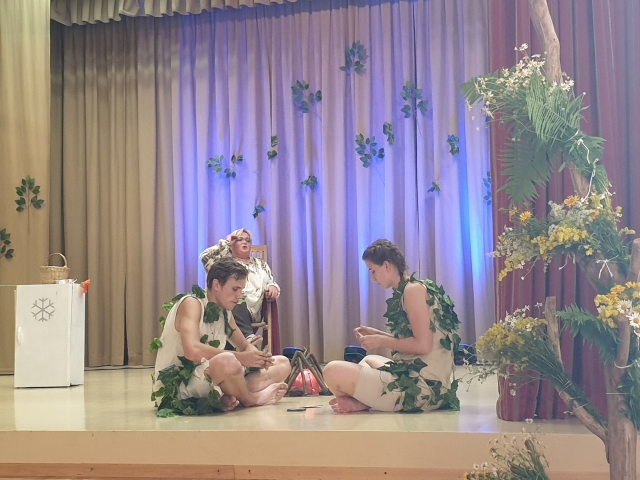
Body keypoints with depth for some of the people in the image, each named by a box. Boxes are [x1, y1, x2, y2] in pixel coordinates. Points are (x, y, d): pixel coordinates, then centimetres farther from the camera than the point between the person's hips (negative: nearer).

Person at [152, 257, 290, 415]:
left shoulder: (225, 313, 11)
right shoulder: (191, 303, -14)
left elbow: (246, 346, 21)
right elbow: (192, 351, -30)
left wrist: (257, 356, -5)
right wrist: (240, 358, -25)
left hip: (209, 380, 9)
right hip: (178, 386, -9)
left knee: (282, 363, 7)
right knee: (228, 361, -40)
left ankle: (228, 397, -15)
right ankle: (250, 399, -8)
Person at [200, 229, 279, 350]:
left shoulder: (261, 264, 31)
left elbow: (271, 284, 22)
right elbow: (205, 256, 3)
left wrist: (272, 288, -4)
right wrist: (225, 242, 14)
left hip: (251, 311, 2)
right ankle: (249, 336, -59)